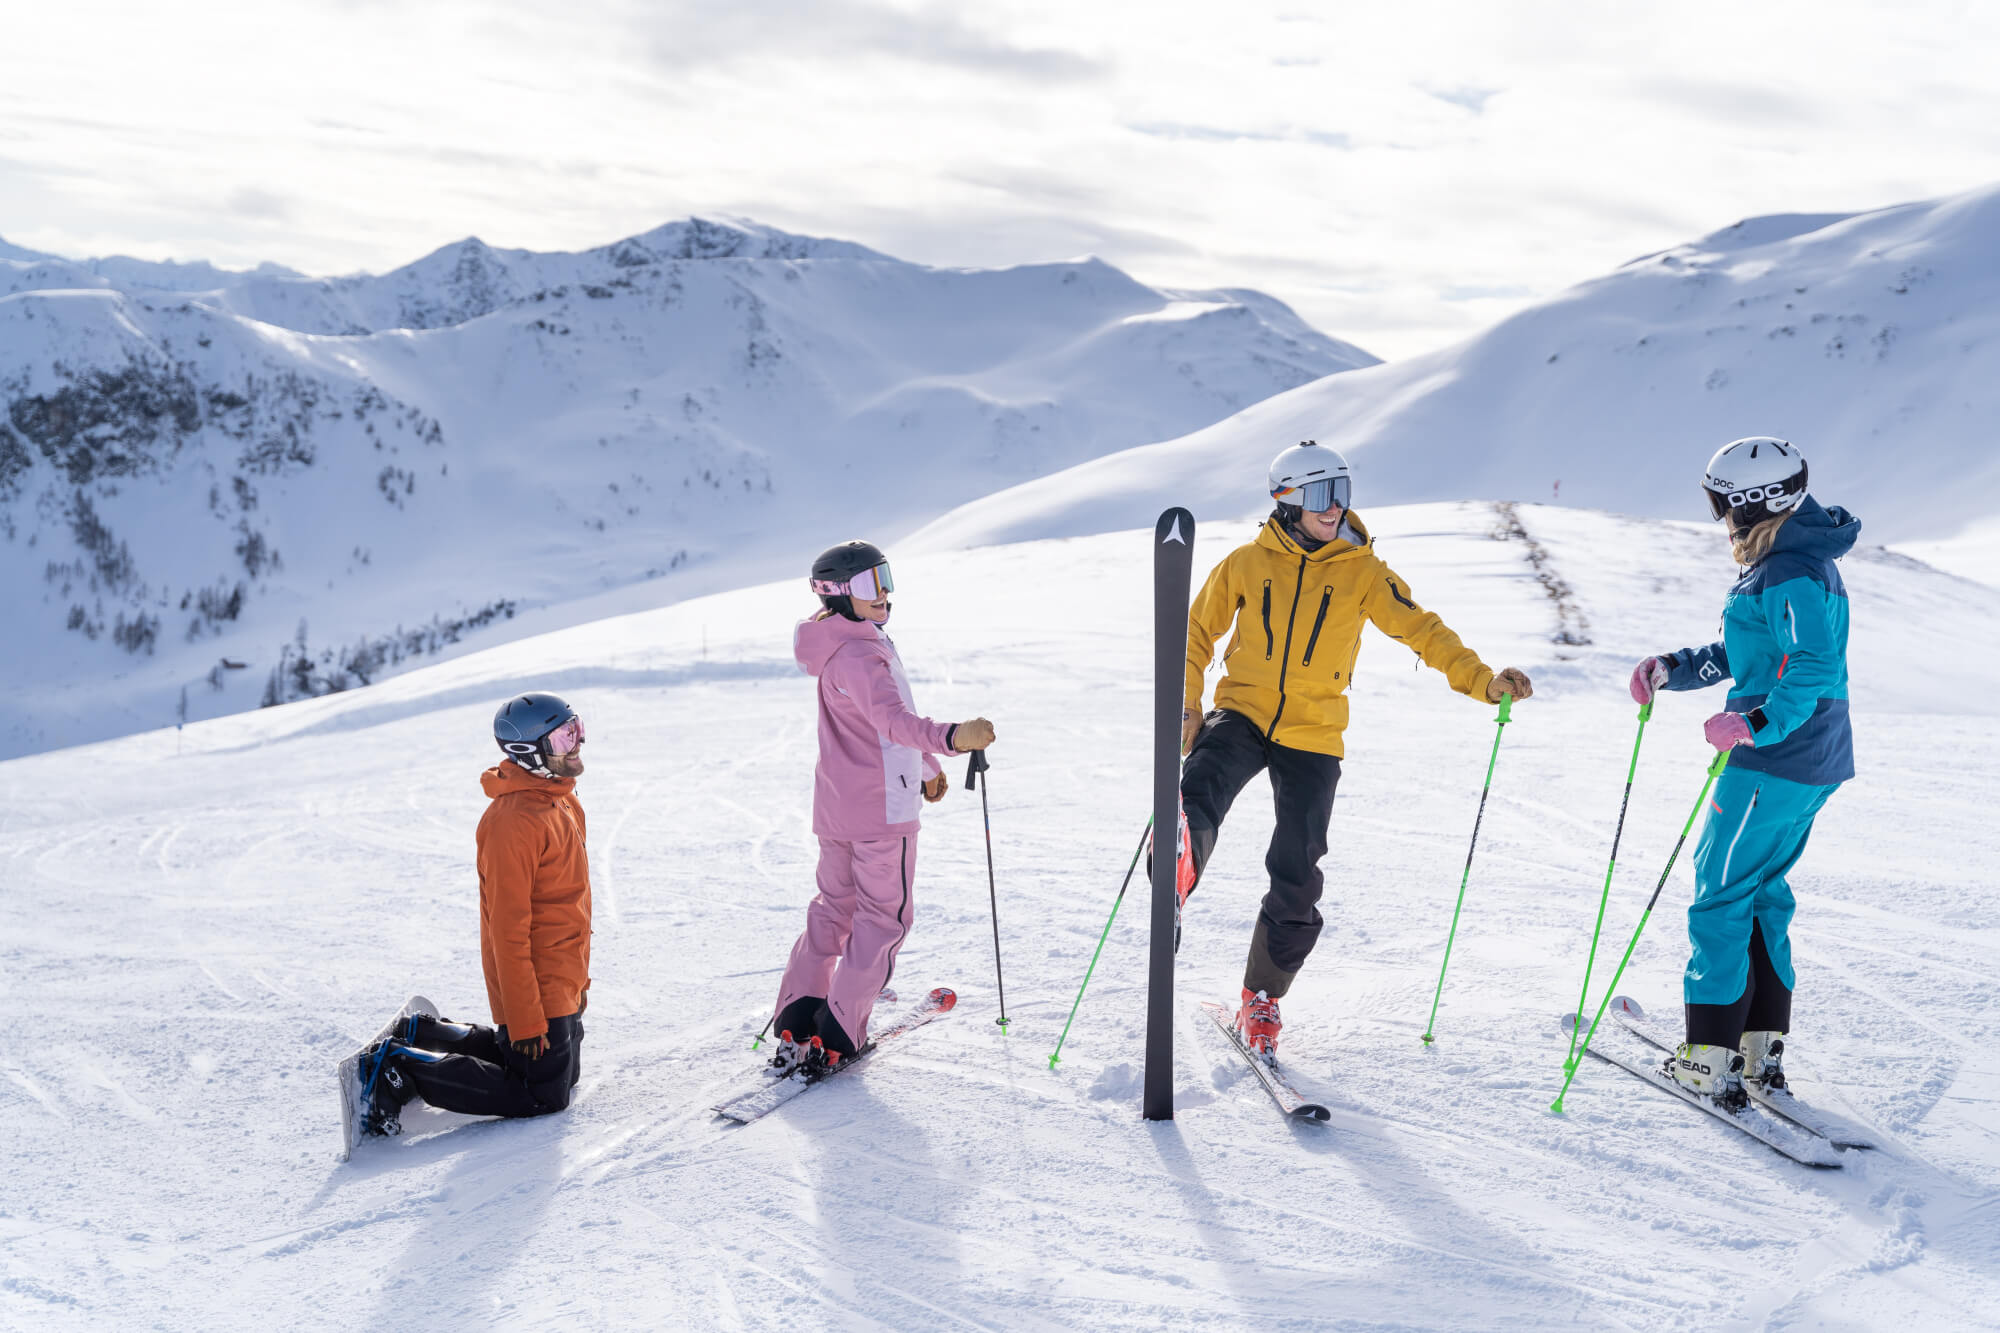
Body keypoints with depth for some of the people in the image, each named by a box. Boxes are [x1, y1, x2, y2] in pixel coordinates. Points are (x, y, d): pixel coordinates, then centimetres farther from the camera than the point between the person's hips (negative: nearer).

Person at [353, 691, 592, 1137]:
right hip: (536, 993, -10)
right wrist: (526, 1020, -23)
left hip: (561, 984, 10)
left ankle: (422, 1035, 26)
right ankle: (398, 1069, -1)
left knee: (564, 1072, 22)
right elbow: (509, 929, -25)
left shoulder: (562, 802, 7)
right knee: (544, 1095, -3)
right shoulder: (513, 821, -24)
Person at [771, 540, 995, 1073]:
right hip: (880, 808, -9)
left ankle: (795, 1021, 15)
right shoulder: (857, 655, -20)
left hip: (835, 806, 10)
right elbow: (892, 720, -37)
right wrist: (951, 737, -52)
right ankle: (837, 1035, 2)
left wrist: (927, 765, 34)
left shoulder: (851, 647, 13)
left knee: (834, 907, 18)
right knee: (884, 916, 2)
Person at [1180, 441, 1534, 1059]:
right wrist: (1187, 704, 2)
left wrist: (1481, 680, -20)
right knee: (1201, 791, -35)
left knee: (1297, 874, 0)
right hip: (1242, 713, 1)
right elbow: (1198, 632, 13)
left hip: (1312, 736, 0)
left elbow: (1422, 630, -5)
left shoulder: (1362, 571, -1)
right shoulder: (1248, 563, 1)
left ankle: (1263, 998, 16)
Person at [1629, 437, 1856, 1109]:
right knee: (1763, 891, 18)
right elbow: (1753, 651, 23)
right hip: (1812, 763, 11)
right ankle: (1763, 1046, 24)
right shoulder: (1795, 561, 15)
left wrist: (1755, 722, -38)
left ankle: (1712, 1060, 2)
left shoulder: (1790, 574, -19)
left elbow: (1815, 666, -30)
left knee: (1721, 896, -3)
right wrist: (1672, 668, 15)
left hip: (1774, 763, -11)